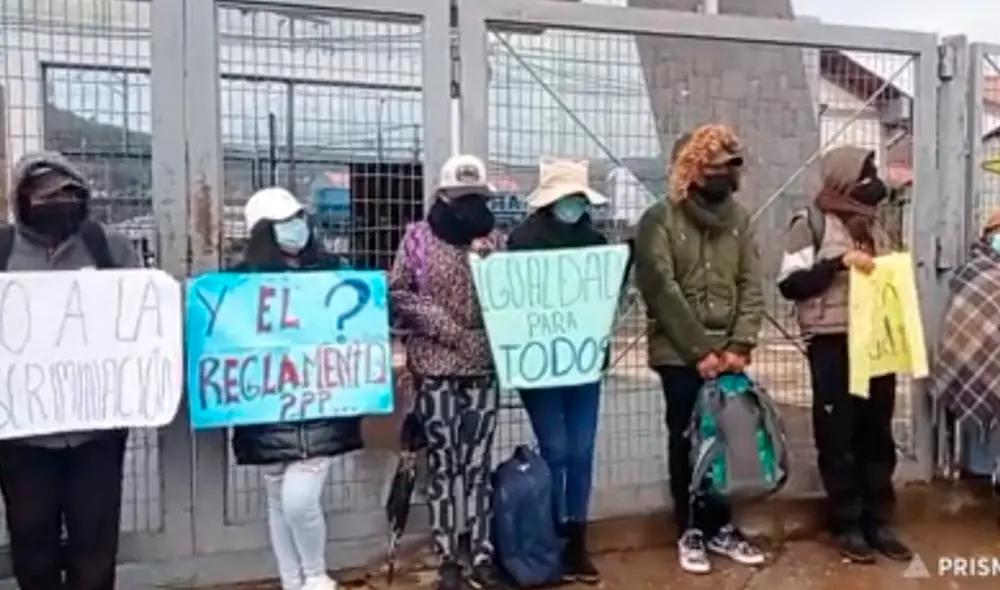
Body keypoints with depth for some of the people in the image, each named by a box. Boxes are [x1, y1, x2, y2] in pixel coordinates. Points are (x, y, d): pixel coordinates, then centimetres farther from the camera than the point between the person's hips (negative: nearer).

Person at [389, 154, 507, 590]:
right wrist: (440, 323, -12)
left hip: (483, 365, 2)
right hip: (435, 366, -2)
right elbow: (395, 293, -3)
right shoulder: (418, 236, 0)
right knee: (442, 464, 4)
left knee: (479, 464, 7)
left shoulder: (494, 239, 7)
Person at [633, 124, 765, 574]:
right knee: (687, 442, 5)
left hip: (728, 355, 4)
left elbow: (752, 287, 4)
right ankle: (691, 531, 18)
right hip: (681, 356, -4)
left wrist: (740, 344, -8)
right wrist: (699, 350, -14)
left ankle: (719, 526, 25)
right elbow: (662, 291, -13)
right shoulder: (660, 219, -7)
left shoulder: (739, 218, 8)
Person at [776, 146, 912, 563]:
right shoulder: (811, 224, -3)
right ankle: (847, 526, 14)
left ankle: (878, 522, 20)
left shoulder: (873, 225, 16)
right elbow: (790, 284, -11)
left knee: (877, 434, 10)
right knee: (838, 438, 3)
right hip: (833, 345, -6)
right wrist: (838, 262, -20)